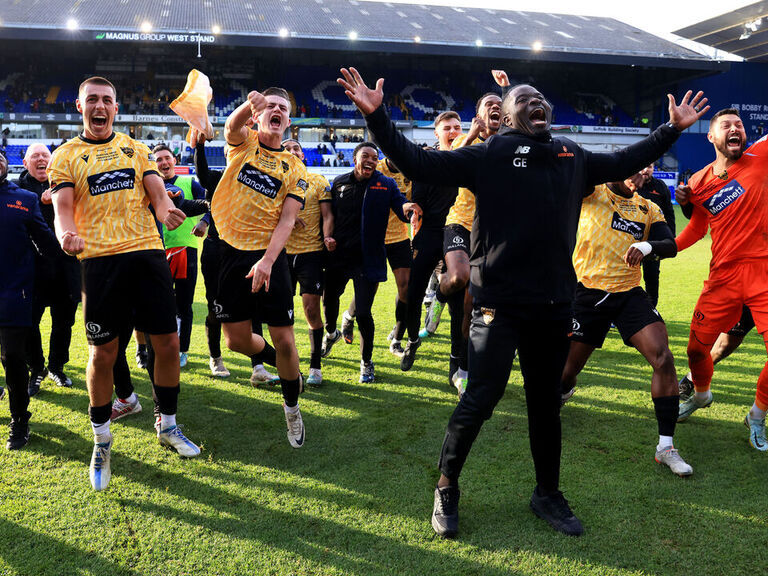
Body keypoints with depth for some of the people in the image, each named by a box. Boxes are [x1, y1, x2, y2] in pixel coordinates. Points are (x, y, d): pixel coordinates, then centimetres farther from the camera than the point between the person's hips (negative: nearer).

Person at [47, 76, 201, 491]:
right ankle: (101, 440, 21)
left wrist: (164, 209, -19)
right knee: (103, 352, 1)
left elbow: (157, 191, 6)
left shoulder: (135, 148, 16)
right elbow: (63, 207, -4)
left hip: (147, 253, 3)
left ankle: (168, 426, 23)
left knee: (167, 343, 3)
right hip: (100, 259, -2)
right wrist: (67, 235, -27)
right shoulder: (65, 156, 8)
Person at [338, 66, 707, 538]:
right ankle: (447, 489, 18)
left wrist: (673, 128, 31)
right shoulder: (488, 155, -1)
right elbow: (418, 163, -7)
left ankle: (548, 494, 34)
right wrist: (376, 116, -16)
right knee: (481, 397, -5)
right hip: (501, 302, -5)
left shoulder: (573, 158, 13)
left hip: (554, 303, 5)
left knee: (546, 402, 16)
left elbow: (626, 162, 30)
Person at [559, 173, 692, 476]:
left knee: (663, 359, -13)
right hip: (589, 292, -2)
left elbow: (671, 246, -4)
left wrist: (647, 246, -24)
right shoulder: (591, 193, -1)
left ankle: (666, 446, -3)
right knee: (567, 367, 4)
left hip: (630, 293, 3)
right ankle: (561, 392, 45)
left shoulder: (648, 209, 7)